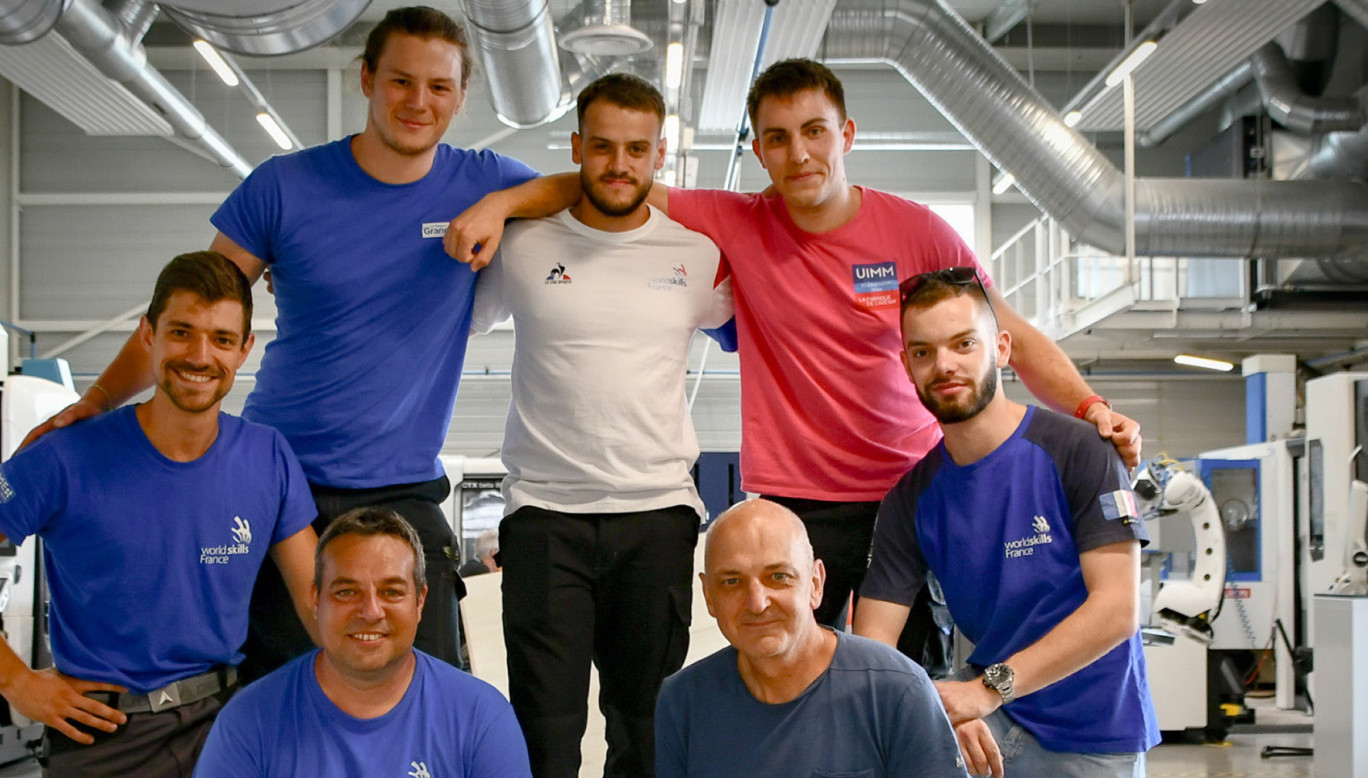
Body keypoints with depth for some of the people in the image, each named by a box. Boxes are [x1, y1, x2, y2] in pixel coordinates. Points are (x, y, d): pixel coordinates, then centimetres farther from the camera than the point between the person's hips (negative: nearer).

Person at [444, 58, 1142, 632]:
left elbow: (1015, 339, 2)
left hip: (912, 493, 1)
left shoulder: (915, 231, -2)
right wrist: (501, 201, -15)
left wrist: (1088, 407, -13)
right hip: (793, 501, 0)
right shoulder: (734, 226, -1)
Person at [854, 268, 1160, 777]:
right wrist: (938, 711, -25)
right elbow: (872, 641, -4)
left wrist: (989, 688, -26)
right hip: (990, 719, 2)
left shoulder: (1077, 450, -11)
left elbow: (1117, 610, -18)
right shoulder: (914, 494, 0)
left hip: (1095, 736, -2)